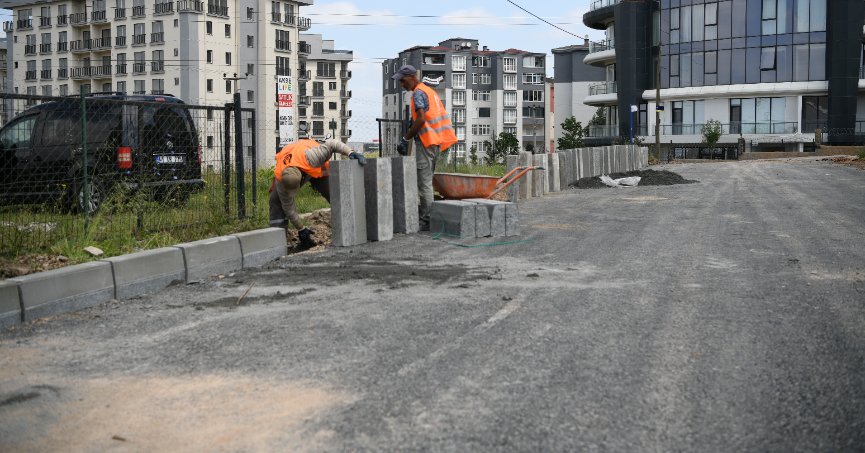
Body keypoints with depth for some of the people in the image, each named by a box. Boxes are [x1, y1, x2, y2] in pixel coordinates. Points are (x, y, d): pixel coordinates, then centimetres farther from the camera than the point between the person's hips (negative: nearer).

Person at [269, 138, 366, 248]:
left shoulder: (309, 158, -50)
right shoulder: (280, 179, -37)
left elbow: (331, 144, -42)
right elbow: (288, 207, -26)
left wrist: (350, 153, -52)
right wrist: (301, 229, -22)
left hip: (316, 168, 0)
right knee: (276, 199, -20)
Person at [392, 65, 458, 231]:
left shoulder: (418, 93, -10)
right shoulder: (430, 91, 20)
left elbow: (421, 119, -21)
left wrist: (405, 139, -16)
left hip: (425, 142, -10)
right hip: (435, 142, 10)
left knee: (424, 182, -7)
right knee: (427, 181, 13)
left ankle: (426, 222, -7)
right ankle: (425, 216, 16)